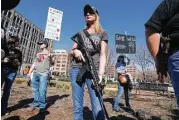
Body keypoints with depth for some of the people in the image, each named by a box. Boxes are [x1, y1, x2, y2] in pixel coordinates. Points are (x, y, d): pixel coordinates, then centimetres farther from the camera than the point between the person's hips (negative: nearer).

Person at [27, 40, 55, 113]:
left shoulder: (49, 53, 4)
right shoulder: (38, 54, 22)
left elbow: (52, 63, -7)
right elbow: (34, 63, 22)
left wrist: (50, 58, -28)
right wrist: (30, 72, 15)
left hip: (44, 74, -6)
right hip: (35, 73, 6)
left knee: (42, 90, -8)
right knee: (35, 89, 10)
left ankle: (42, 106, 0)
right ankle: (36, 104, 21)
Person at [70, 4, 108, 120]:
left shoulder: (102, 33, 10)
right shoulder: (80, 33, 19)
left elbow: (103, 54, -1)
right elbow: (72, 51, 19)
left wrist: (100, 74, -15)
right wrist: (75, 51, -7)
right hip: (76, 69, 3)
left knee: (98, 109, -9)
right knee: (77, 107, 6)